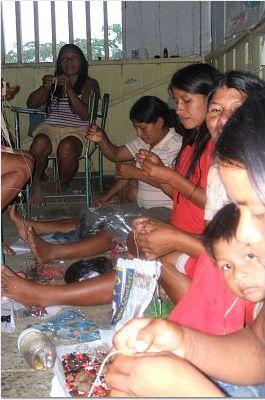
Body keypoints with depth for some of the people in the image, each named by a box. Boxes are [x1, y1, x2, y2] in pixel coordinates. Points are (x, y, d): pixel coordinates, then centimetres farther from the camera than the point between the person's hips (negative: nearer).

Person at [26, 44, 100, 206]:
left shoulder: (90, 84, 11)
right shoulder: (54, 82, 22)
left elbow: (85, 114, -5)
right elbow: (31, 103, 13)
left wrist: (69, 89, -13)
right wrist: (45, 87, -5)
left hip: (78, 130, -2)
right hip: (51, 127, 3)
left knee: (67, 148, -37)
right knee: (40, 143, -33)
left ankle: (62, 186, -9)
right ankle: (36, 183, -13)